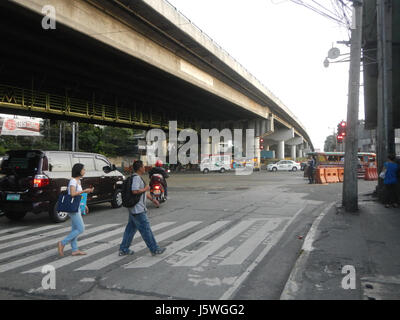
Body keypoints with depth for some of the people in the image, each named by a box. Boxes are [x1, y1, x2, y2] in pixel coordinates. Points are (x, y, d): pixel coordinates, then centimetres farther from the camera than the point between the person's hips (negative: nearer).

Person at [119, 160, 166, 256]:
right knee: (146, 229, -3)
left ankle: (123, 249, 20)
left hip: (133, 209, 11)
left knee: (131, 228, 14)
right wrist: (145, 189, -14)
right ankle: (154, 249, 4)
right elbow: (135, 191, -29)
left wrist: (152, 199, 26)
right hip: (138, 209, -11)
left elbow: (143, 192, 27)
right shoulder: (136, 178, -16)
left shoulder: (138, 178, 17)